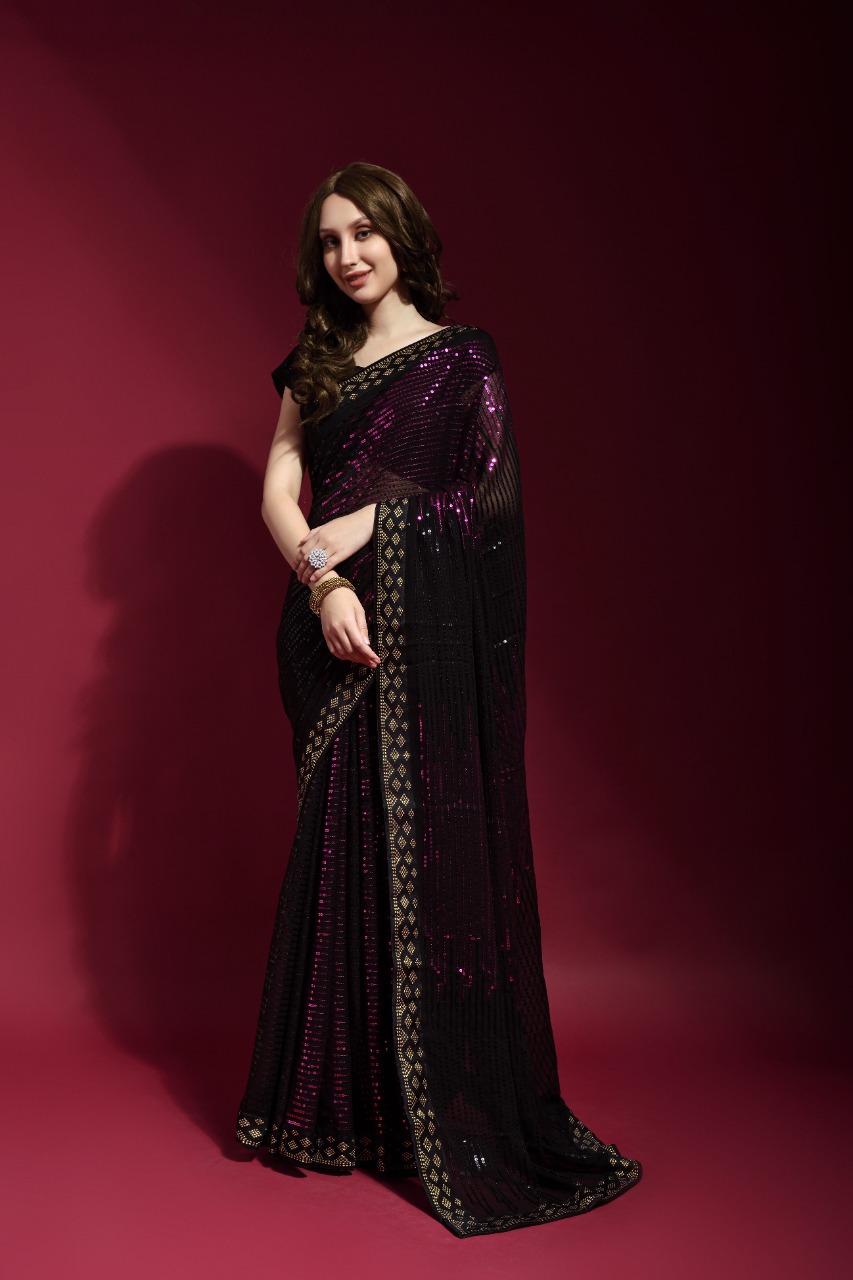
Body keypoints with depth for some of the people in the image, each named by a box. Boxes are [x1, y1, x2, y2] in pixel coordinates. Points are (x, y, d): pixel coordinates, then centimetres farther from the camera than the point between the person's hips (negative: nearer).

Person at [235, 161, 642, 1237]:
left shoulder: (462, 358, 5)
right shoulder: (315, 365, 17)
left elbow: (488, 491, -5)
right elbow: (278, 494, 6)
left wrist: (352, 529, -9)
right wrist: (323, 580, -12)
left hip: (430, 633, -4)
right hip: (335, 629, 4)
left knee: (430, 851, -3)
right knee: (338, 850, 6)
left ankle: (454, 1116, 9)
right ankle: (346, 1102, 19)